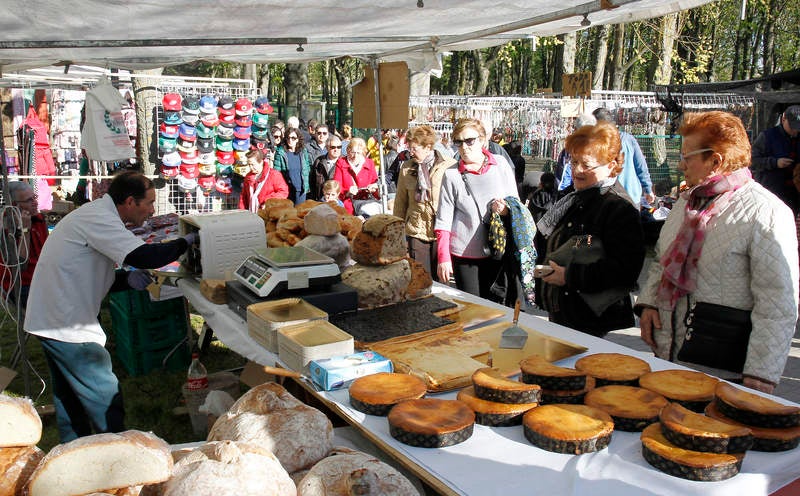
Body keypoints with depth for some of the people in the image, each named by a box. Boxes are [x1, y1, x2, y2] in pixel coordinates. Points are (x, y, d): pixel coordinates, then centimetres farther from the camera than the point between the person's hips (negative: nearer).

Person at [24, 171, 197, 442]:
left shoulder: (95, 215, 13)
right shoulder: (97, 219, -19)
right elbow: (145, 256, -28)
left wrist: (127, 279, -1)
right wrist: (186, 241, -13)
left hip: (49, 320, 11)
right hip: (67, 326, -11)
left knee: (70, 399, 20)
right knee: (105, 398, 0)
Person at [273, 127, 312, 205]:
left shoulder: (303, 152, 6)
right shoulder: (280, 153, -3)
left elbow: (308, 170, 11)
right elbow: (276, 172, -3)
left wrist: (307, 186, 6)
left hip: (300, 190, 2)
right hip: (285, 190, -2)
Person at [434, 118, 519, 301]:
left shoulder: (501, 164, 2)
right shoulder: (451, 175, -3)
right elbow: (443, 220, -2)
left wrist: (506, 209, -12)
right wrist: (443, 258, -6)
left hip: (496, 250, 2)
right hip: (464, 253, -2)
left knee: (493, 302, 10)